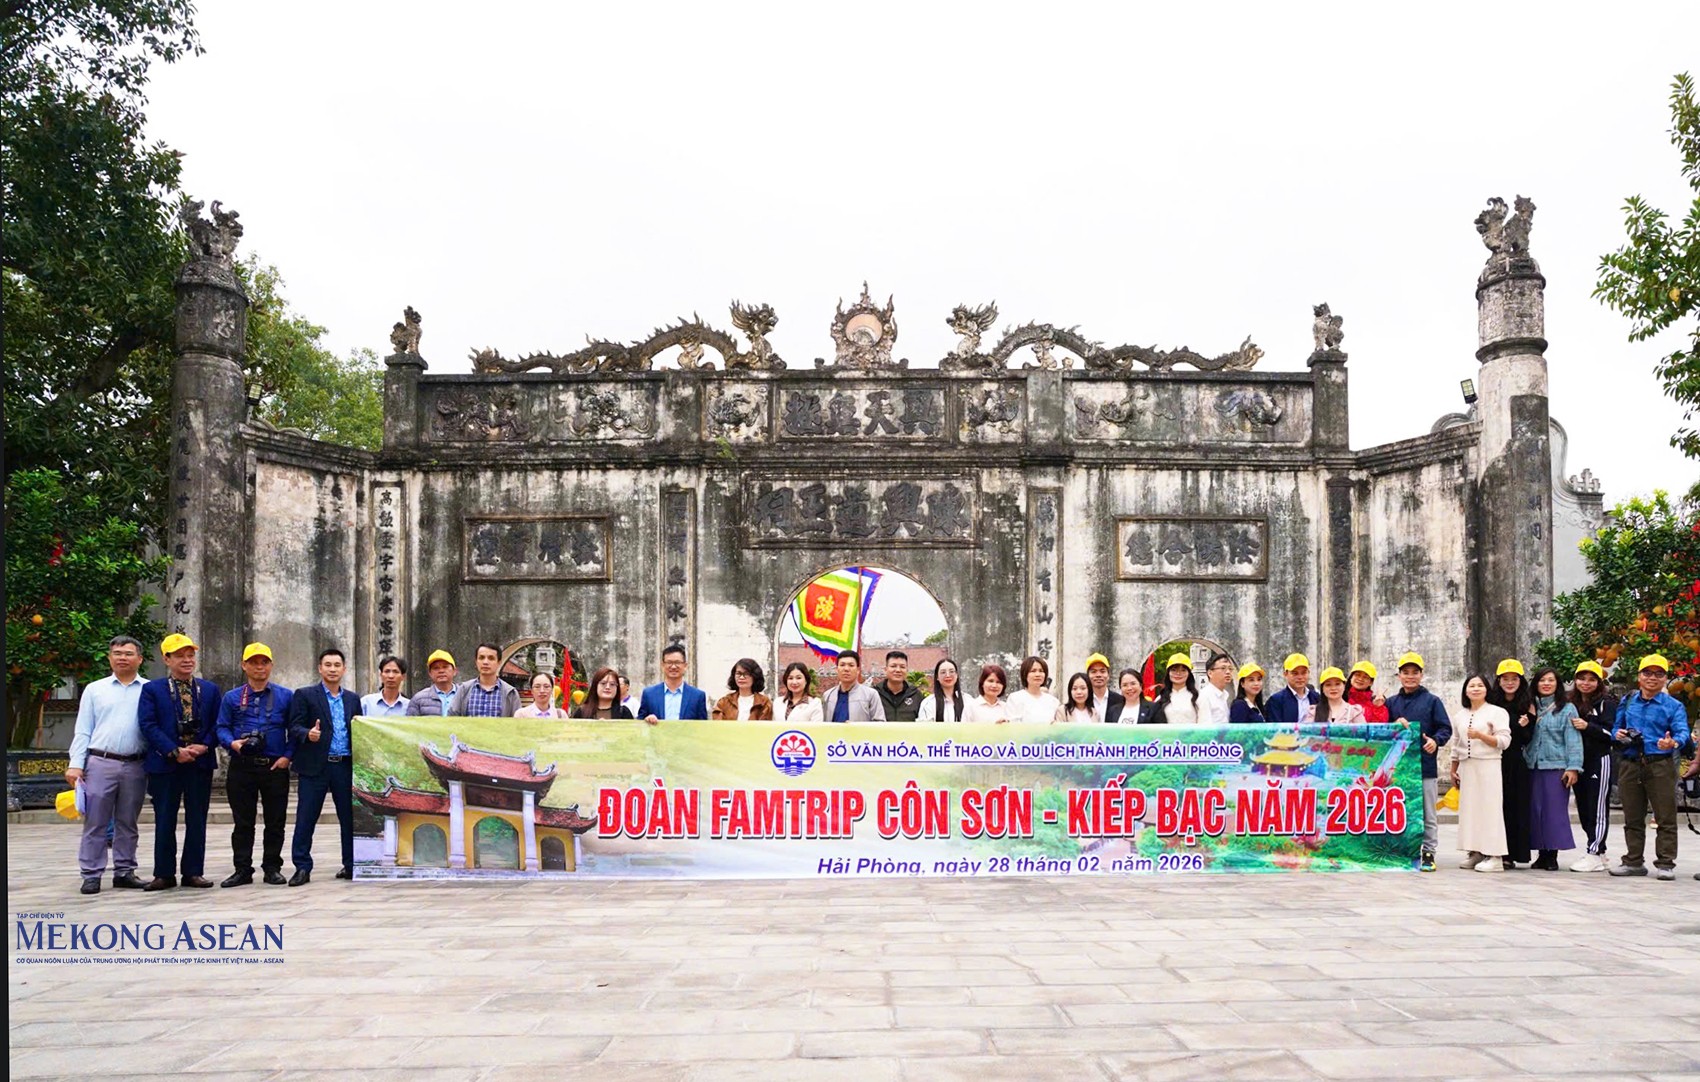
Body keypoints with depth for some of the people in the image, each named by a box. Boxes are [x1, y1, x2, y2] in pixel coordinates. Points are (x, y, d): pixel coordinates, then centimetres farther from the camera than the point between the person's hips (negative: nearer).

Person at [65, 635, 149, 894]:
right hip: (100, 763, 0)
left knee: (127, 824, 9)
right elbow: (83, 731, 8)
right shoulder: (94, 690, 10)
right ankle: (91, 875, 5)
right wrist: (76, 764, -2)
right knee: (95, 824, 0)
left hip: (135, 766, 0)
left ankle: (124, 872, 16)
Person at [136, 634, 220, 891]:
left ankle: (193, 872, 13)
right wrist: (175, 751, -15)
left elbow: (217, 724, 8)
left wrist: (204, 746, -10)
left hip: (201, 762, 2)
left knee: (197, 821, 6)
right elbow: (148, 725, -7)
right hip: (165, 764, -2)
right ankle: (164, 874, 11)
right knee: (164, 822, 3)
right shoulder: (152, 689, 2)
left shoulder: (210, 689, 11)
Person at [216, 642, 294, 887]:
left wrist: (287, 756, -6)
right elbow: (222, 728, 6)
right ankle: (242, 869, 9)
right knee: (242, 822, 3)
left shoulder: (286, 696, 7)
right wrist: (232, 743, -15)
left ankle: (272, 868, 13)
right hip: (241, 766, 0)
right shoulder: (231, 698, 9)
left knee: (275, 821, 4)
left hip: (275, 766, 0)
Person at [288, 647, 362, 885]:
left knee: (350, 817, 6)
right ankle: (302, 868, 5)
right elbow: (294, 727, -4)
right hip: (315, 767, -3)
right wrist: (308, 734, -24)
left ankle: (352, 865, 15)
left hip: (345, 766, 3)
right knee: (306, 818, -2)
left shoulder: (353, 699, 16)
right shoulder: (304, 695, 3)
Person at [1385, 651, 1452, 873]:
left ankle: (1428, 853, 8)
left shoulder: (1432, 701, 4)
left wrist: (1435, 741, -19)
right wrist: (1395, 726, -10)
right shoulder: (1392, 702, 13)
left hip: (1425, 766, -3)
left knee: (1427, 814, 2)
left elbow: (1446, 728, 0)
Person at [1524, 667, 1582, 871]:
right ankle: (1541, 854, 12)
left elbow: (1573, 739, -6)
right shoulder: (1532, 707, 14)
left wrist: (1573, 767, -12)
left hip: (1556, 766, -4)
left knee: (1555, 810, -4)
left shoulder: (1566, 709, 1)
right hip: (1533, 766, 4)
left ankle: (1552, 855, 2)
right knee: (1535, 810, 4)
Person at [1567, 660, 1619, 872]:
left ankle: (1594, 855, -8)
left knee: (1597, 808, -7)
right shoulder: (1572, 704, 15)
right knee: (1583, 807, 9)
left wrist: (1588, 727, -21)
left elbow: (1611, 733, -11)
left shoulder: (1606, 703, -3)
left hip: (1599, 760, -7)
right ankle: (1598, 850, 19)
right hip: (1578, 761, 7)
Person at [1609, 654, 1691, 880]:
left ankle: (1665, 863, 5)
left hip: (1660, 766, -4)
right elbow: (1616, 727, 20)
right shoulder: (1627, 702, 13)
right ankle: (1634, 861, 21)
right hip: (1630, 765, 4)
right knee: (1632, 818, 11)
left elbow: (1682, 731, -14)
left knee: (1665, 817, -2)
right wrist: (1618, 734, -4)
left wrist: (1673, 742, -36)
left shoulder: (1673, 706, 0)